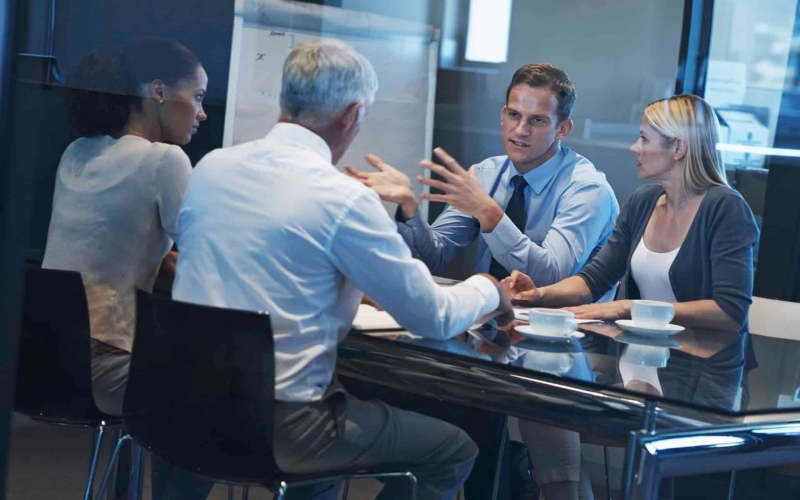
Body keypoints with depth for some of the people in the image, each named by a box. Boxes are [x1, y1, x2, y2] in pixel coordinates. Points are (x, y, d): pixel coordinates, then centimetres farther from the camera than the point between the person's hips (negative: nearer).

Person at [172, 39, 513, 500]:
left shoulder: (211, 168, 3)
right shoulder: (344, 198, -15)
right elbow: (434, 318, -6)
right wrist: (487, 289, 16)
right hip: (276, 425, -7)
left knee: (340, 399, 34)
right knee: (455, 450, 12)